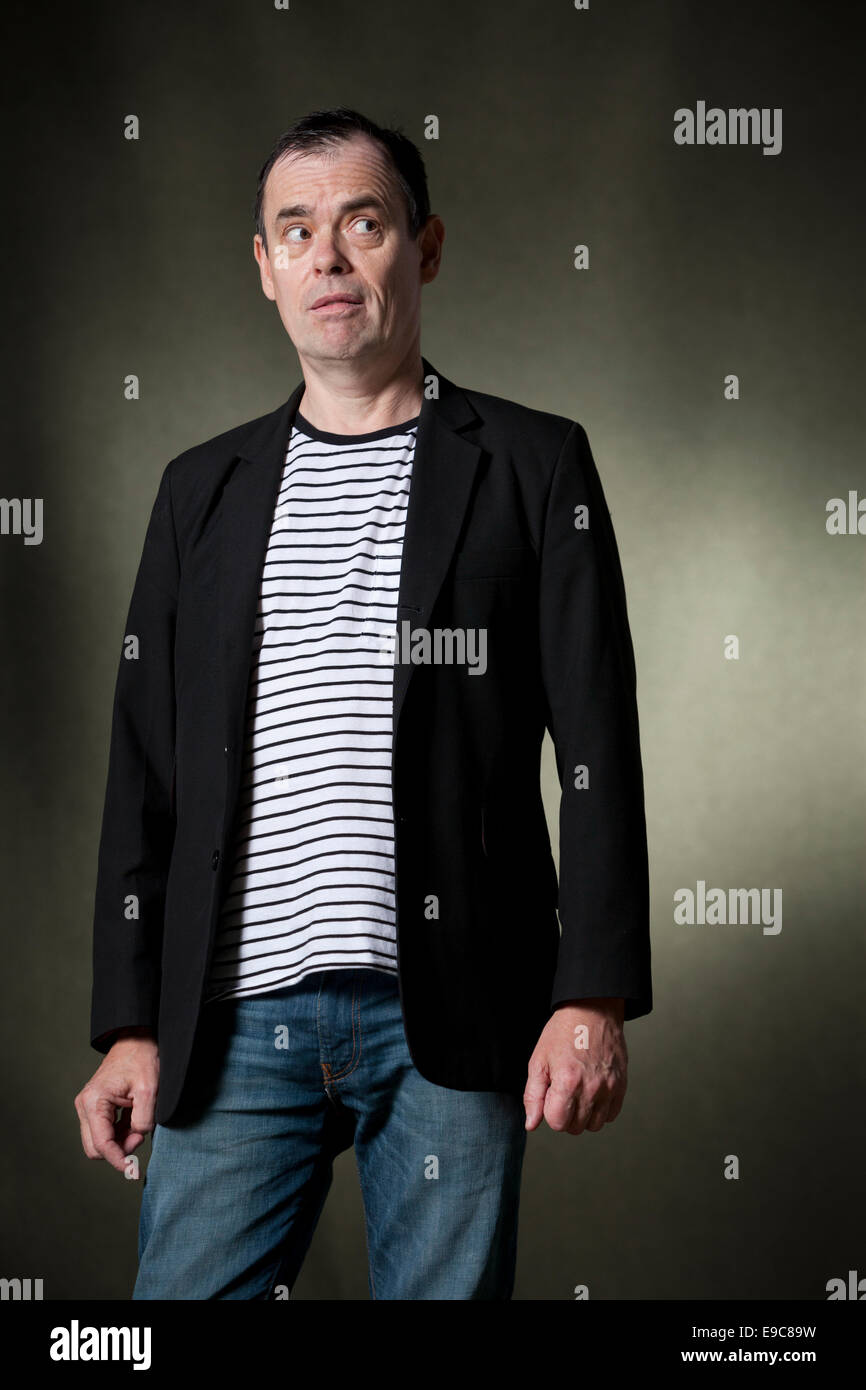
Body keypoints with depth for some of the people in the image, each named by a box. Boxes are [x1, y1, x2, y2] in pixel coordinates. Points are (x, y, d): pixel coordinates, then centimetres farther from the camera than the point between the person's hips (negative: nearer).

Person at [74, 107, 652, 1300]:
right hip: (237, 1022, 3)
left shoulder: (532, 465, 6)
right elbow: (145, 772, 13)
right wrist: (129, 1024, 8)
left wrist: (595, 997, -8)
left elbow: (598, 752, 1)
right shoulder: (202, 489, 14)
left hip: (453, 1020, -2)